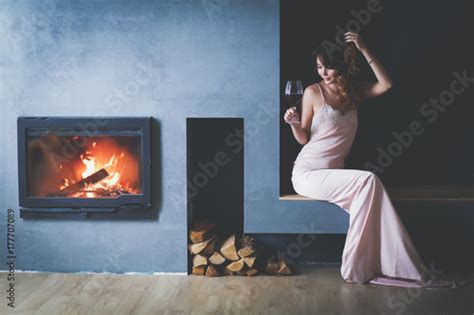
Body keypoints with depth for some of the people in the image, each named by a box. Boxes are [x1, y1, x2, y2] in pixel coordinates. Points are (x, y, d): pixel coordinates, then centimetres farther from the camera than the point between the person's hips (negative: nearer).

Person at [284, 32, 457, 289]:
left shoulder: (354, 92, 12)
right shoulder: (313, 92, -2)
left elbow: (386, 85, -6)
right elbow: (303, 139, 1)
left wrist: (364, 50, -7)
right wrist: (294, 123, -20)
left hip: (333, 175, 5)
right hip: (307, 173, -5)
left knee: (370, 202, -27)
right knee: (367, 181, -29)